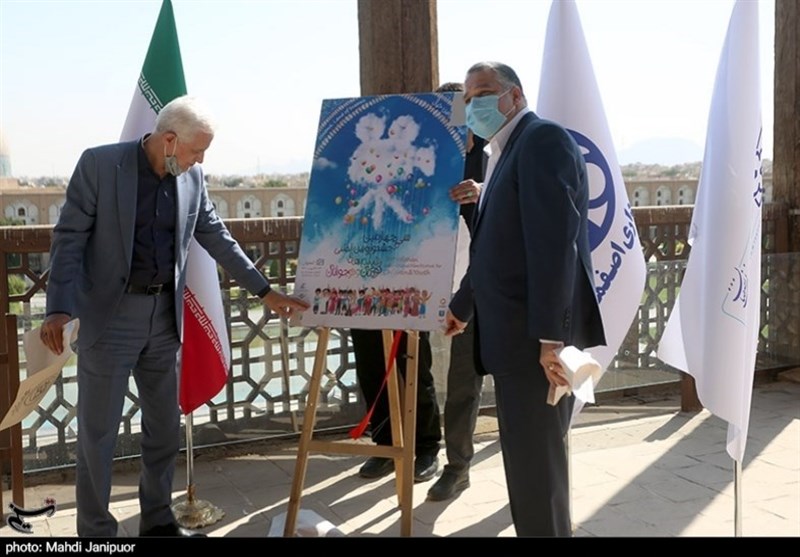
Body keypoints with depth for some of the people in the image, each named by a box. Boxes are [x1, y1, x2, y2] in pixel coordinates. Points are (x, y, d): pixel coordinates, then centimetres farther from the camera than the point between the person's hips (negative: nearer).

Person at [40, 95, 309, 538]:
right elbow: (69, 238, -11)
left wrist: (264, 291, 8)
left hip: (164, 315, 5)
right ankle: (95, 531, 18)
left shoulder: (191, 177, 3)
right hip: (110, 316, -5)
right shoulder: (99, 164, -11)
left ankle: (157, 520, 30)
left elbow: (217, 238, 10)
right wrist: (59, 309, -21)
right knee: (97, 432, 4)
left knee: (165, 427, 14)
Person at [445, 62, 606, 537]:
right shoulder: (506, 154, 20)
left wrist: (550, 337, -26)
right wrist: (463, 306, 35)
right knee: (528, 456, 17)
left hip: (539, 335, -10)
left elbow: (554, 241, -21)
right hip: (516, 331, 10)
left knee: (536, 460, -3)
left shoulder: (543, 138, -11)